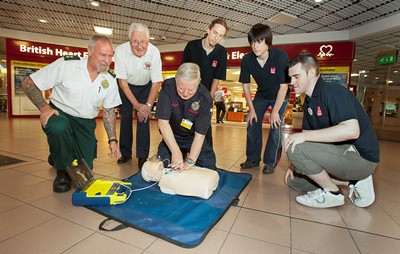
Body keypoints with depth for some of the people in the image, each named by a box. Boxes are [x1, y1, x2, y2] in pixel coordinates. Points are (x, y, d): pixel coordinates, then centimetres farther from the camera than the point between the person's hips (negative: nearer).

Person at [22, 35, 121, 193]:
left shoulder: (110, 80, -4)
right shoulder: (66, 65, -15)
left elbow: (109, 111, 4)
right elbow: (28, 83, -8)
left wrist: (112, 140, -2)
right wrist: (44, 107, -24)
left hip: (85, 122, 3)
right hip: (60, 114, -3)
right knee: (59, 127, -40)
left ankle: (57, 157, 37)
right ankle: (63, 171, -10)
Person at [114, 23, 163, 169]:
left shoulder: (154, 52, -26)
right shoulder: (121, 51, -26)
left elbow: (156, 82, -19)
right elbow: (122, 81, -20)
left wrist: (148, 105, -24)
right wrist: (136, 105, -25)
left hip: (145, 87, 0)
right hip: (126, 86, 1)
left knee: (143, 119, -13)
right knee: (125, 118, -2)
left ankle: (142, 156, -3)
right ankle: (125, 153, 15)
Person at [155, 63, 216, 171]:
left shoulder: (205, 98, -28)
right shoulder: (167, 87, -26)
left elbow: (199, 135, -25)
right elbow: (163, 122, -26)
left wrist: (189, 162, -32)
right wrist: (176, 153, -31)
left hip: (194, 138, 0)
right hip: (171, 137, 1)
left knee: (209, 168, -7)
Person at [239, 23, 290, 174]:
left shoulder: (281, 57, -29)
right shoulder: (247, 60, -19)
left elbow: (284, 86, -25)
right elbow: (245, 85, -9)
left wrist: (275, 112, -23)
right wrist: (251, 108, -10)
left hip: (280, 96, -3)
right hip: (261, 94, 4)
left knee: (276, 127, -13)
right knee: (252, 125, -3)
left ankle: (270, 163, 3)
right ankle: (253, 159, 12)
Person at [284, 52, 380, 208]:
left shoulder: (333, 92, -19)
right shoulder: (309, 102, 9)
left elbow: (352, 130, -33)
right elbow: (308, 135, 12)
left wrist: (305, 136, -32)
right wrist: (295, 165, 5)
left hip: (361, 157, -9)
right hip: (341, 153, 9)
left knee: (295, 148, -27)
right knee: (294, 179, 11)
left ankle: (331, 193, -5)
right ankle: (354, 181, 8)